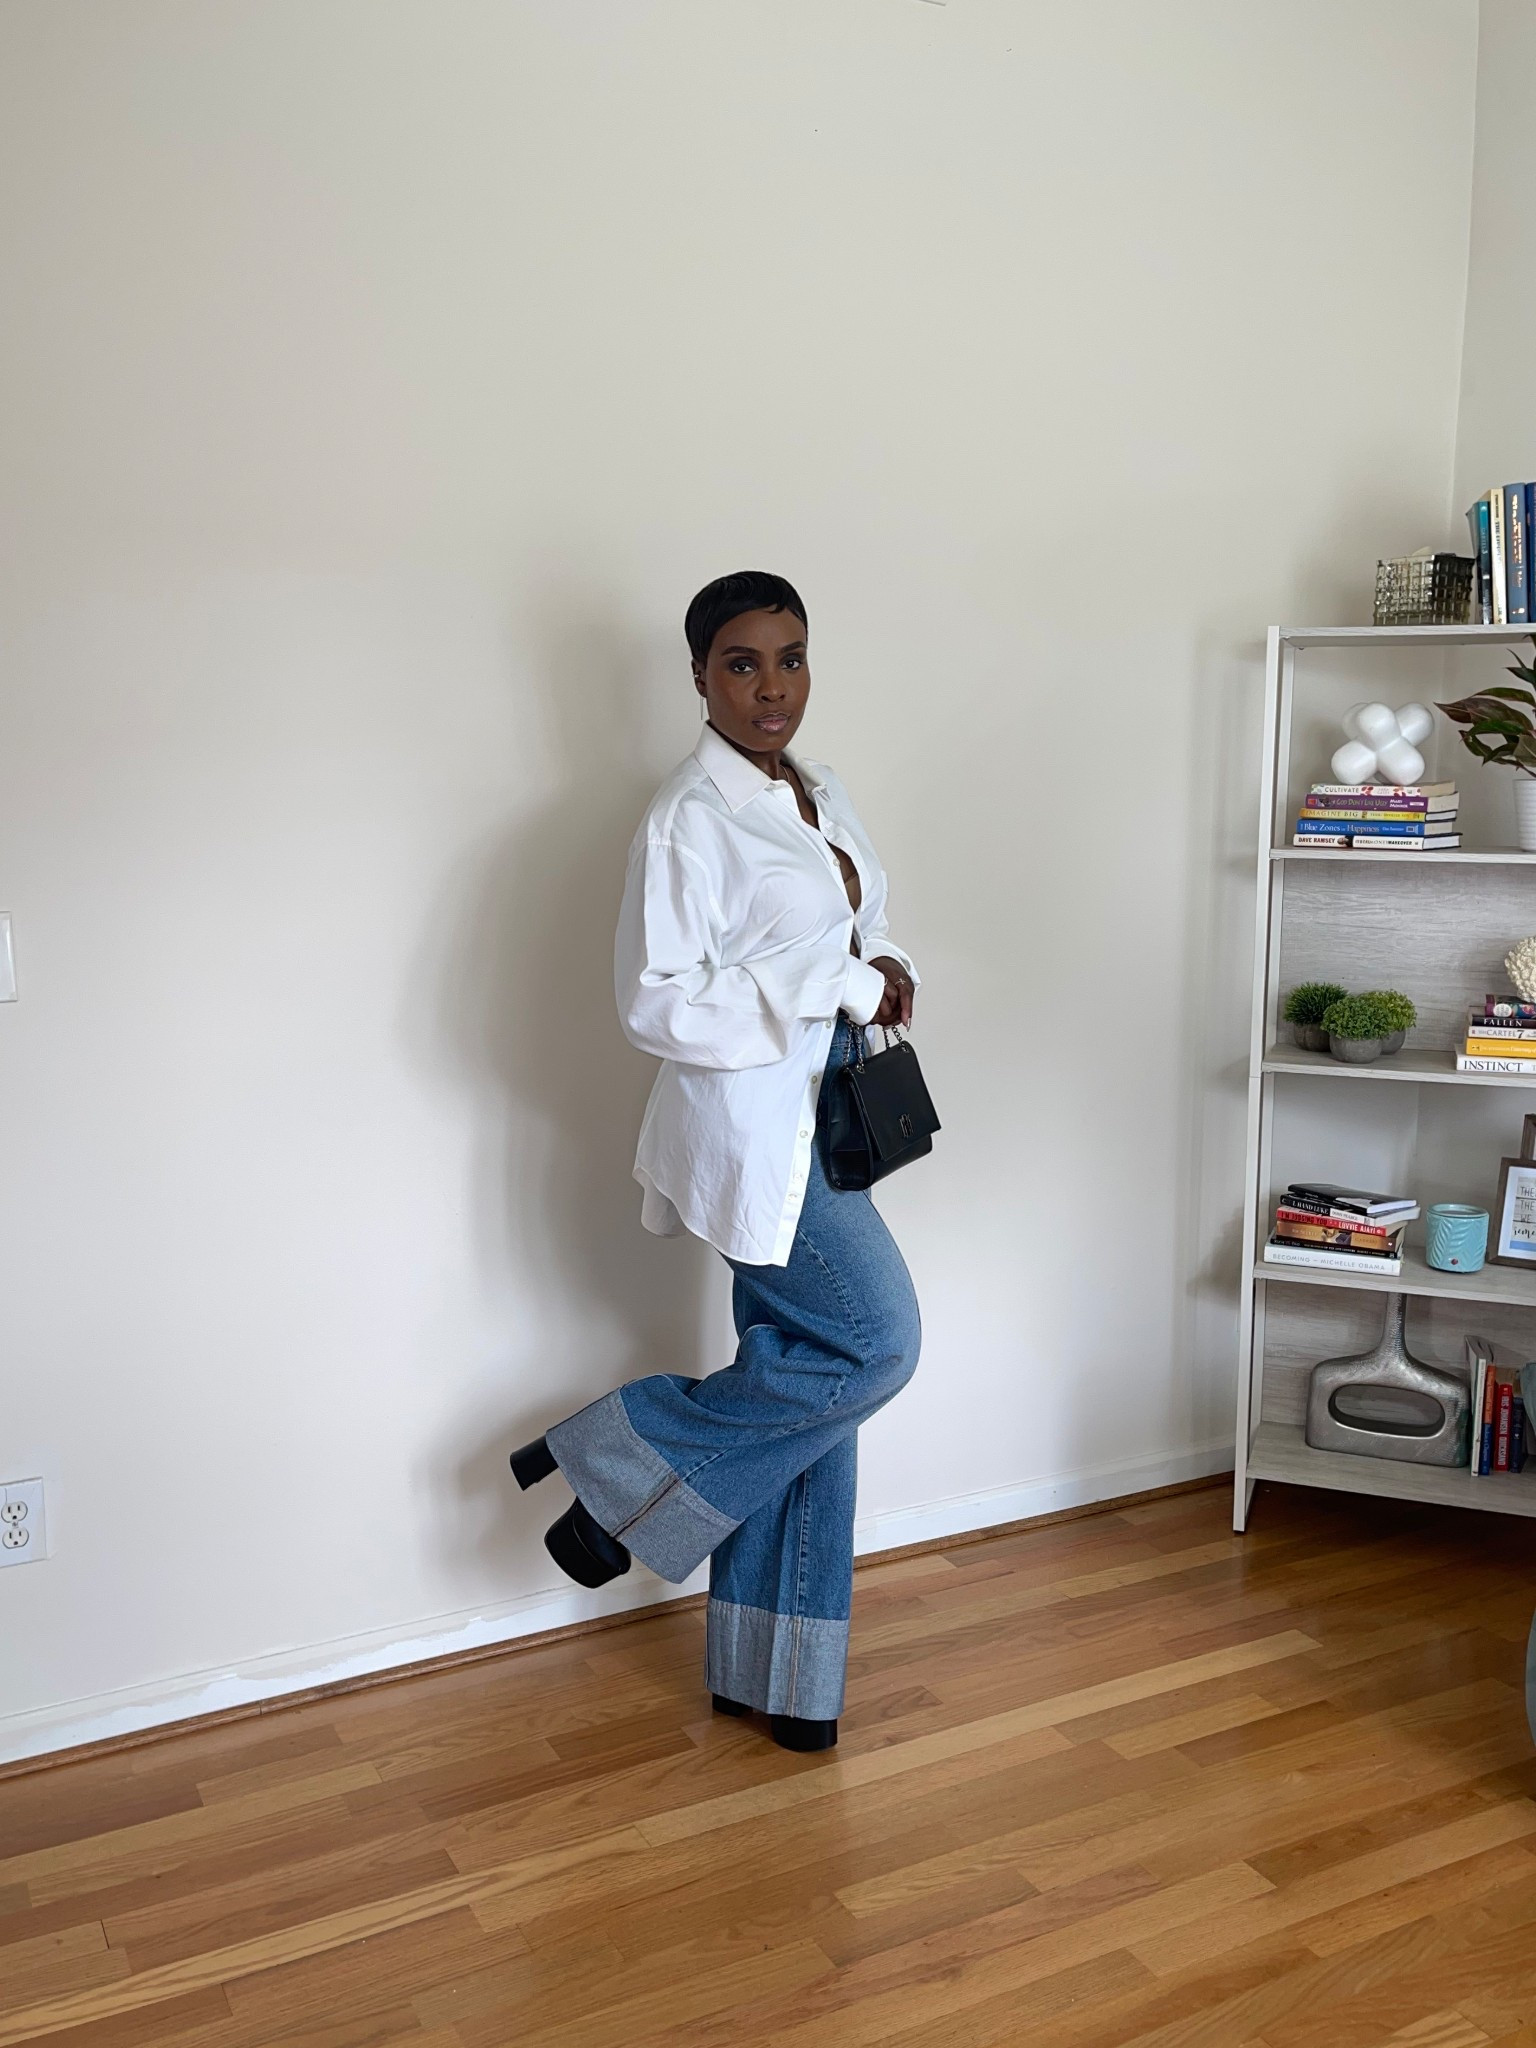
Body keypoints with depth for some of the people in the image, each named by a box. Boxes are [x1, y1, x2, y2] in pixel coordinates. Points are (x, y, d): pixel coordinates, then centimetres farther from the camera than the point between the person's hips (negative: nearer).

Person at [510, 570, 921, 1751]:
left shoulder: (821, 799, 12)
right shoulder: (689, 822, -14)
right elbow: (657, 1003, -20)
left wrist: (881, 976, 0)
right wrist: (834, 987, -19)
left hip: (820, 1122, 8)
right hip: (750, 1131, -8)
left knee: (805, 1371, 10)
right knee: (875, 1342, -10)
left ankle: (769, 1672, 24)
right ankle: (619, 1466, 7)